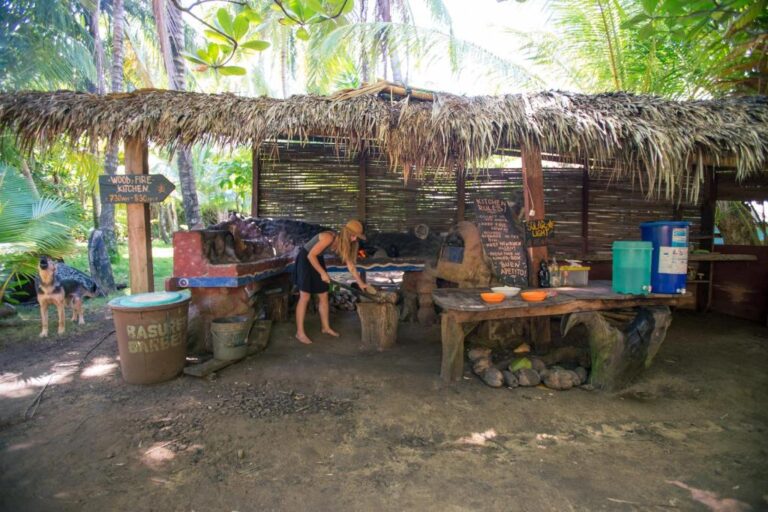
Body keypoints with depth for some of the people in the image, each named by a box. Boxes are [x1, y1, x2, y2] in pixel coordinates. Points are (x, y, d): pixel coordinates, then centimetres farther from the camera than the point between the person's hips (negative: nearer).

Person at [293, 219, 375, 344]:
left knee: (324, 295, 9)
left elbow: (350, 264, 4)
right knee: (305, 296, -10)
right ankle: (300, 332, -4)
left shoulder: (343, 244, -4)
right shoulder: (329, 238, -30)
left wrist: (360, 283, 5)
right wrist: (322, 273, -21)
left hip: (317, 259, 8)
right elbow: (311, 255, -27)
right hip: (306, 259, -8)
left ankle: (326, 327, 22)